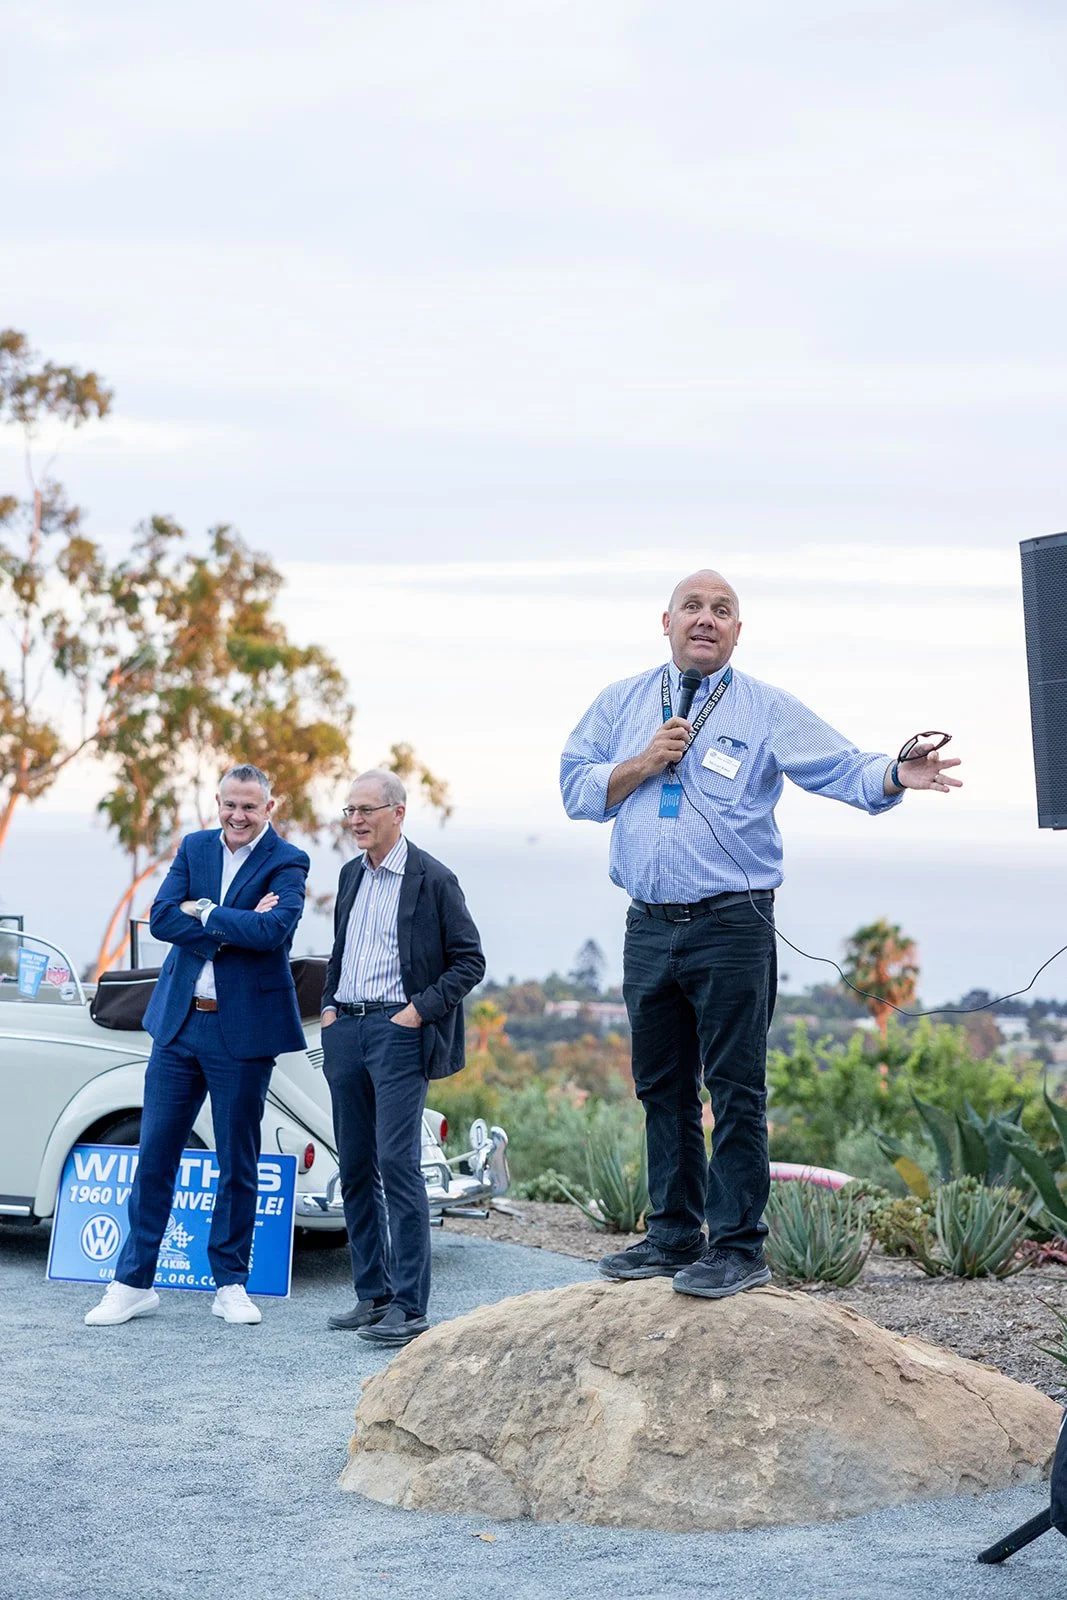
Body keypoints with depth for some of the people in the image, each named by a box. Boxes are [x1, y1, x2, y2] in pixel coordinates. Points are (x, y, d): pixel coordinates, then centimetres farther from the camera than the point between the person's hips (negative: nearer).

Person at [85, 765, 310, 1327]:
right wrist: (236, 923, -15)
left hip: (243, 1030, -4)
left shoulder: (286, 862, -5)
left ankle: (230, 1285, 17)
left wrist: (204, 912, -14)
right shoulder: (194, 847, 8)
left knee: (238, 1163, 5)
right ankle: (133, 1283, 12)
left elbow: (275, 928, -23)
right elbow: (161, 918, -5)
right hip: (179, 1022, 4)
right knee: (154, 1154, 5)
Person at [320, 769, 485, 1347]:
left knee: (397, 1162, -13)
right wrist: (329, 1006, 11)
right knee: (355, 1166, 8)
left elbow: (470, 960, -4)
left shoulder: (433, 879, -5)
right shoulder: (351, 875, 15)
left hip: (398, 1031, -7)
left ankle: (409, 1308, -11)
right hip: (345, 1029, 7)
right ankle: (373, 1294, 16)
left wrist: (422, 1009, -12)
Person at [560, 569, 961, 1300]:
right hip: (649, 928, 4)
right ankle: (674, 1235, 21)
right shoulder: (621, 704, 13)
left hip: (731, 928, -4)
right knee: (663, 1088, 11)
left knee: (736, 1089, -5)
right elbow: (577, 787, 9)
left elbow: (845, 770, -9)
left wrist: (895, 775, -29)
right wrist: (643, 765, -7)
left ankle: (738, 1246, -1)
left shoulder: (767, 710, 2)